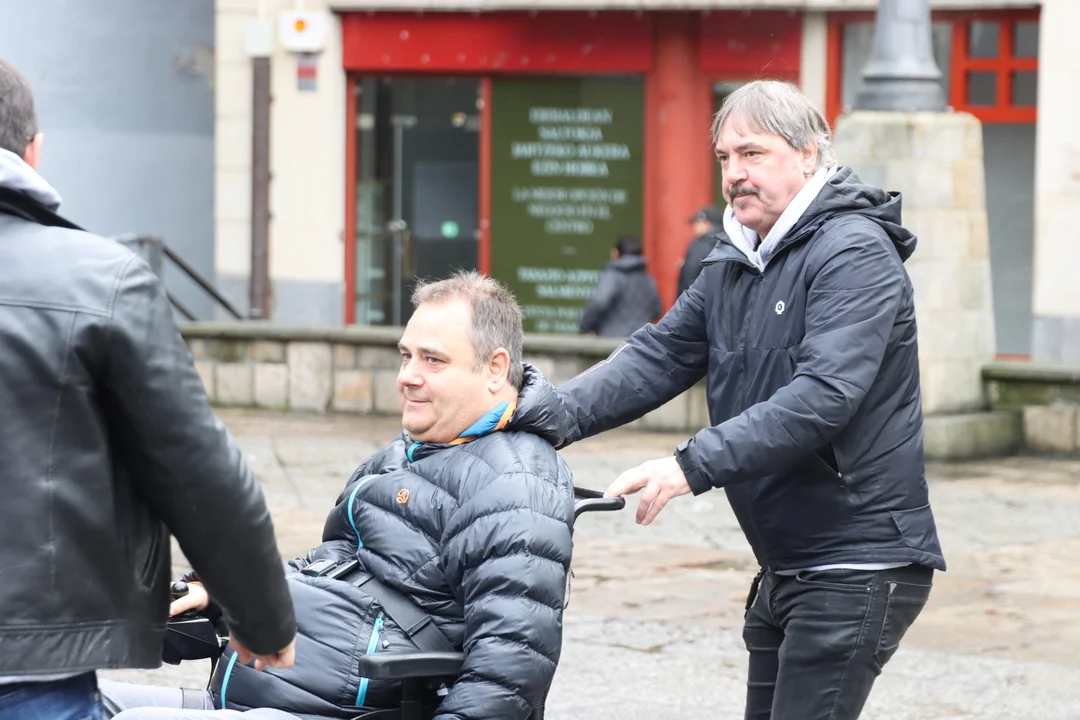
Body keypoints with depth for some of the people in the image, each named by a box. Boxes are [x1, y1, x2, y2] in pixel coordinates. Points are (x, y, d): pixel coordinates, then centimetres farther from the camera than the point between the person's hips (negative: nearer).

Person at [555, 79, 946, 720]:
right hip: (786, 566, 9)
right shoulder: (734, 265, 13)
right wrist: (556, 416, -12)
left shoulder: (854, 253, -15)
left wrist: (693, 466, -32)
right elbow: (658, 357, 4)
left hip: (857, 565, -9)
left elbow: (822, 397, -27)